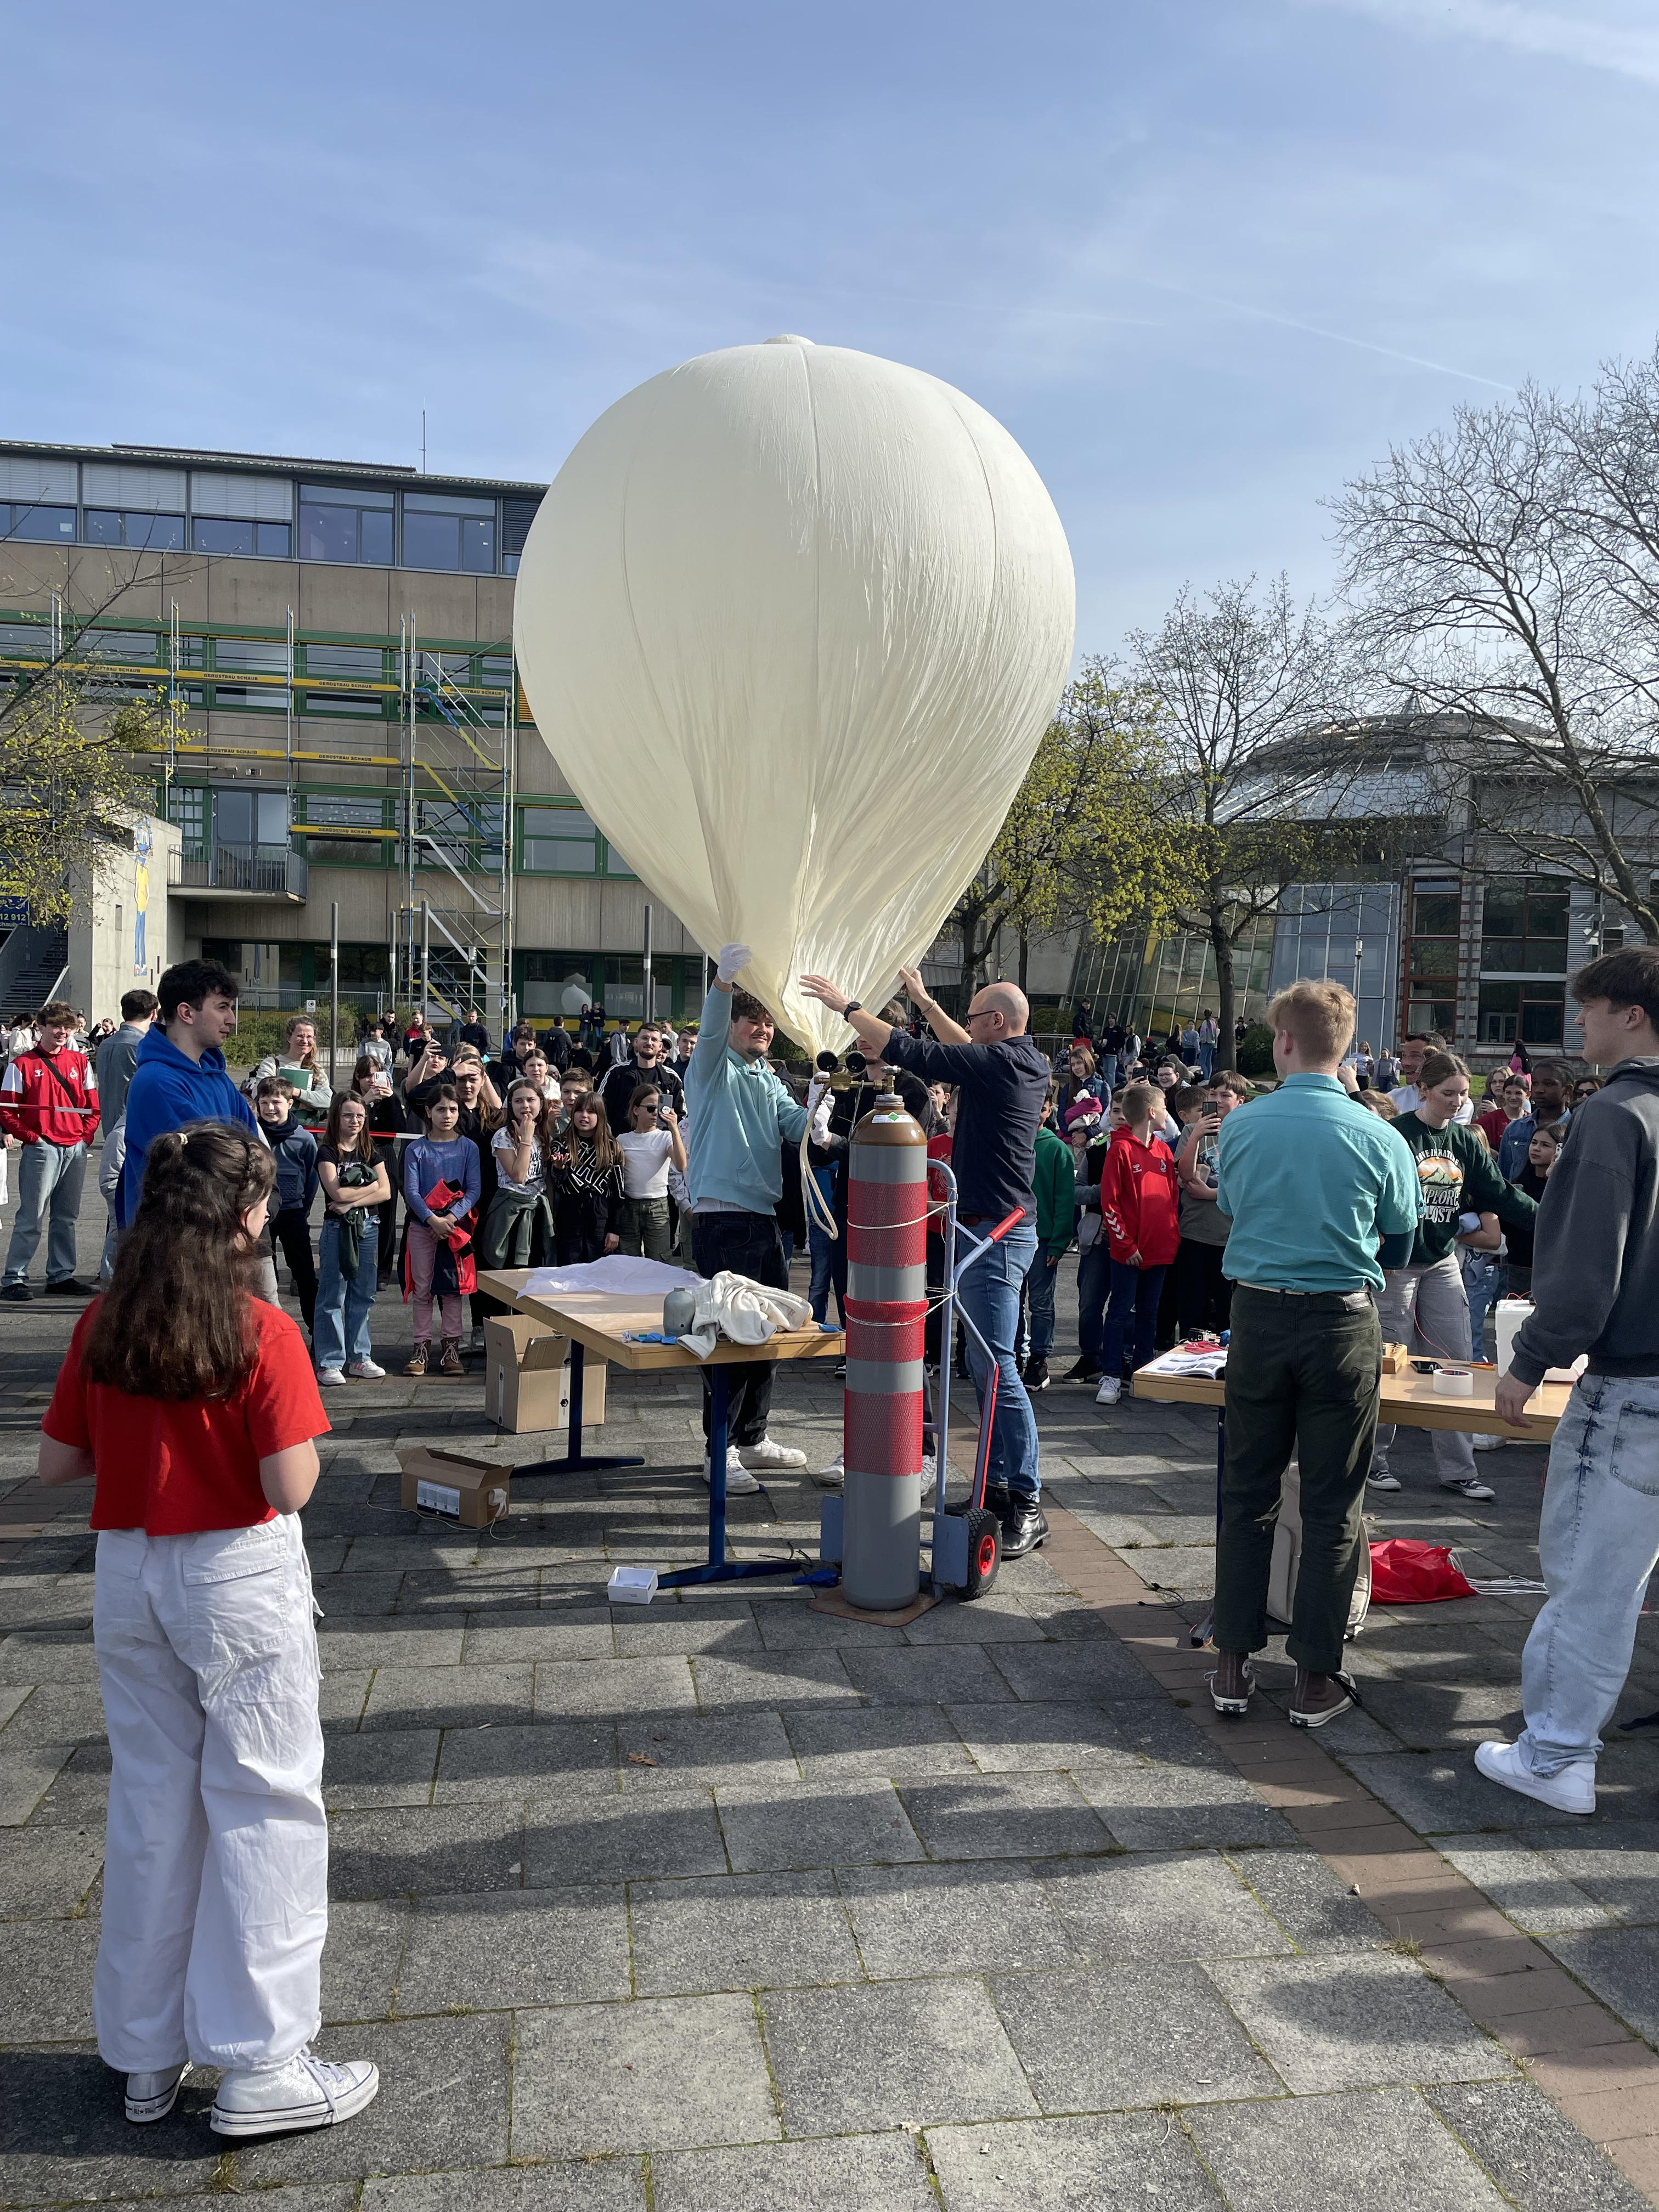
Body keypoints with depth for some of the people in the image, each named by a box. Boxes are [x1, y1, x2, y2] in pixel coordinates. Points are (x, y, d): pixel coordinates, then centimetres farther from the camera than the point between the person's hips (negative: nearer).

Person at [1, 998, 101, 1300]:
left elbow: (93, 1105, 14)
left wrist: (86, 1135, 1)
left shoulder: (80, 1061, 11)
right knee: (31, 1216, -6)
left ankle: (61, 1276, 19)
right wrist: (31, 1137, -10)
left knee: (66, 1217, 11)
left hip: (76, 1149, 5)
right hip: (42, 1148, -5)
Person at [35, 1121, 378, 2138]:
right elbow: (292, 1487, -20)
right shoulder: (263, 1334, -17)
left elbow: (58, 1463, 4)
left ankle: (147, 2052, 32)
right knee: (263, 1806, 6)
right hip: (239, 1578, -5)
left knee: (151, 1804, 18)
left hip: (127, 1576, 6)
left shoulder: (101, 1326, -2)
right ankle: (259, 2064, 15)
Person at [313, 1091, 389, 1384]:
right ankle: (330, 1362, 1)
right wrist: (370, 1186, -3)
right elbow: (337, 1192, -15)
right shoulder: (327, 1152, -2)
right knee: (333, 1297, -3)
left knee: (363, 1296, 9)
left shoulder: (371, 1153, 11)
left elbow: (385, 1192, -1)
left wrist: (352, 1203, -12)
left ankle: (359, 1357, 16)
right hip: (337, 1228, -5)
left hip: (368, 1228, 5)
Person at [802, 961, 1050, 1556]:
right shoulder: (1021, 1062, 12)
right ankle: (998, 1485, 20)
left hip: (996, 1233, -10)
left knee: (996, 1367, -10)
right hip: (994, 1231, 10)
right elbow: (962, 1048, 32)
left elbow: (911, 1052, -16)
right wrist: (923, 1000, 37)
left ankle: (1028, 1503, -8)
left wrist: (846, 1005, -6)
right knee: (983, 1365, 14)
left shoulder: (1000, 1062, -15)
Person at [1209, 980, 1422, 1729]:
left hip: (1257, 1315, 2)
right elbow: (1400, 1246, 4)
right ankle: (1316, 1679, 15)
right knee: (1332, 1505, 8)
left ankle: (1234, 1665, 18)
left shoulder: (1240, 1127, -4)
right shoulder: (1378, 1139, -8)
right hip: (1343, 1324, -1)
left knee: (1247, 1493, 12)